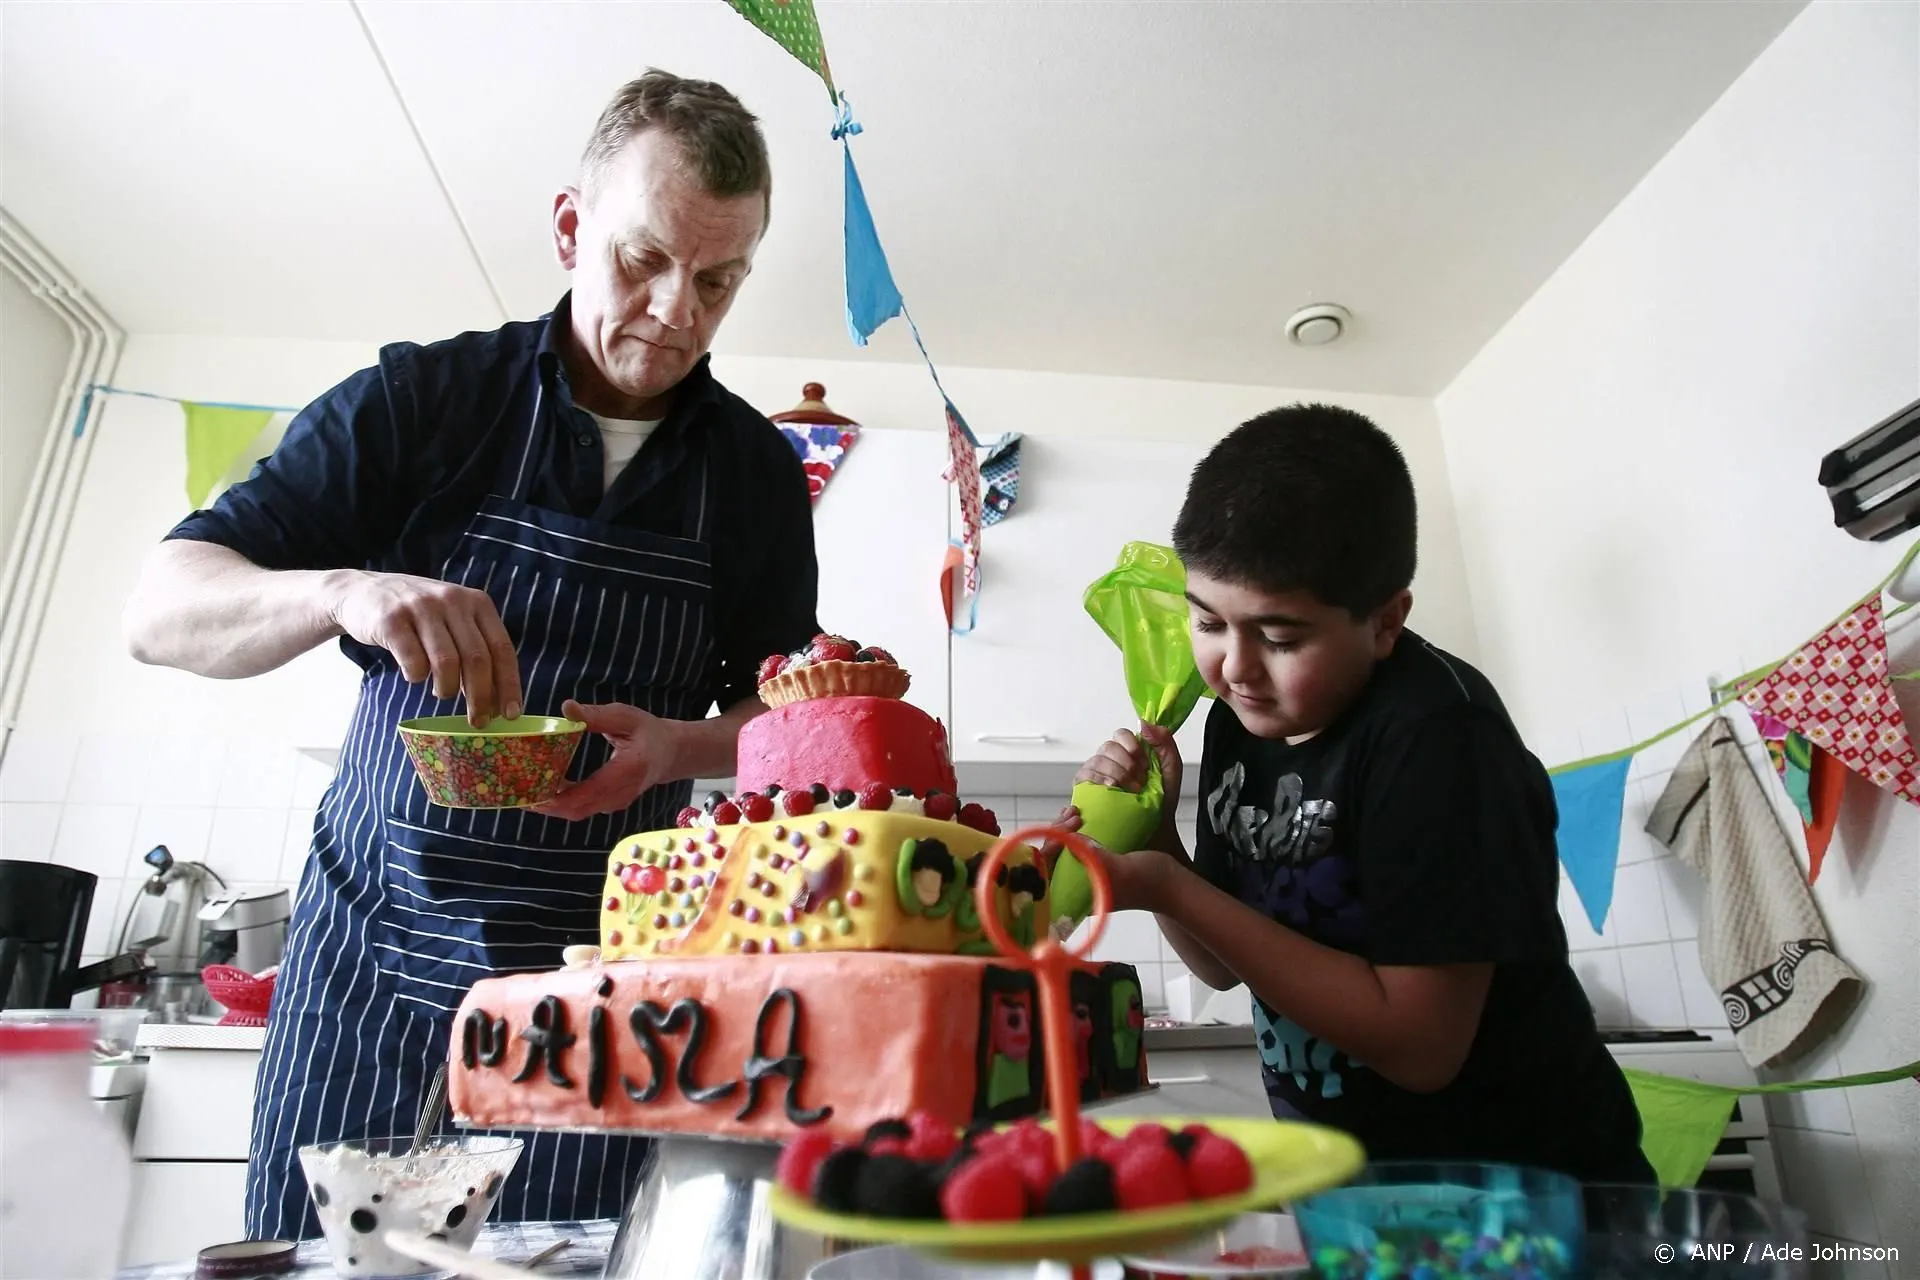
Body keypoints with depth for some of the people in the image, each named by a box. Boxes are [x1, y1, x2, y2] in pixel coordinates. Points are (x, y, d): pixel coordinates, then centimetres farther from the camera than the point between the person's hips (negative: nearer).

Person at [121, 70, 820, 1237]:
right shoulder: (422, 397, -6)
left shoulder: (757, 467, 0)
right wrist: (343, 591, -30)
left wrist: (673, 745, -18)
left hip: (597, 983, 1)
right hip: (375, 952, 0)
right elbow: (162, 609, -8)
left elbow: (784, 711, 4)